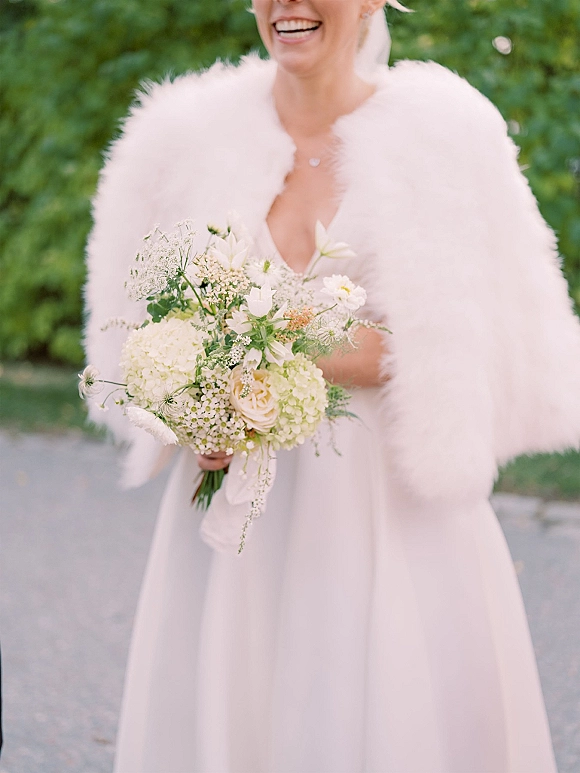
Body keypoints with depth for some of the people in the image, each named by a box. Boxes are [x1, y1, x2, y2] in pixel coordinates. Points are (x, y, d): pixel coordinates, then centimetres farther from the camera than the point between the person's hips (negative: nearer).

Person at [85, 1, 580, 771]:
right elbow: (134, 320, 11)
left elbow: (488, 346, -3)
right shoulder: (189, 133, 4)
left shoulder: (446, 130, -3)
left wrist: (343, 357, -16)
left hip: (399, 512, -2)